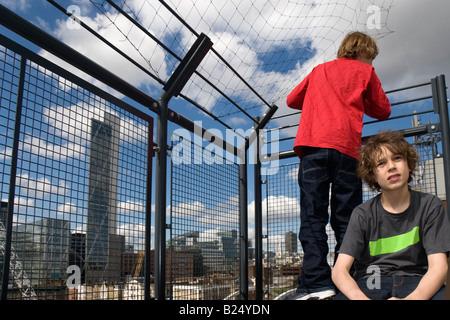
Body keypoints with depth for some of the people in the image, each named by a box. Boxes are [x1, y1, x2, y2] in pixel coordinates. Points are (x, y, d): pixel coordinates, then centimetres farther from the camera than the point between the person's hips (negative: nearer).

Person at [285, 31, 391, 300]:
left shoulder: (319, 70, 26)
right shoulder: (364, 71, 17)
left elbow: (292, 100, 33)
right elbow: (383, 111, 20)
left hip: (313, 144, 1)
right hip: (347, 146, -1)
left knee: (312, 216, -5)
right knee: (346, 219, 1)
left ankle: (317, 282, -15)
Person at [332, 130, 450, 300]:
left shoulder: (429, 205, 2)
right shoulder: (363, 214, 1)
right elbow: (339, 270, -8)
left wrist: (412, 298, -31)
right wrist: (360, 297, -32)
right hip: (371, 282, 0)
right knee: (341, 298, -34)